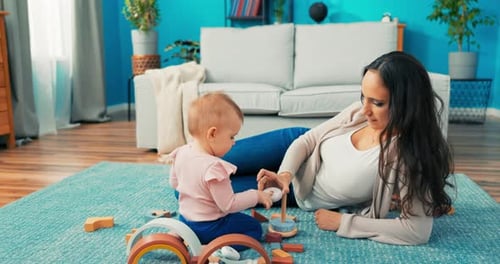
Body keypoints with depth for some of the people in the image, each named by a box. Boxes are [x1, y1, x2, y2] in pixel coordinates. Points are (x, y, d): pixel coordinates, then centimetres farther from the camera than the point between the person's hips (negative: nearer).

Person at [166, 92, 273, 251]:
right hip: (209, 227, -9)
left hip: (184, 220, 9)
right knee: (254, 227, 5)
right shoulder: (214, 167, -33)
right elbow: (228, 205, -25)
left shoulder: (181, 153, -9)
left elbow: (174, 183, 7)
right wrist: (256, 196, -15)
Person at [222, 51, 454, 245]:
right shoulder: (360, 112, -20)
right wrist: (285, 173, -30)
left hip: (304, 194, -2)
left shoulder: (410, 155, -35)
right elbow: (307, 140, -10)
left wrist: (341, 222, -32)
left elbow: (418, 231, -39)